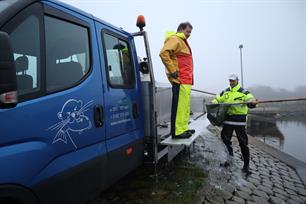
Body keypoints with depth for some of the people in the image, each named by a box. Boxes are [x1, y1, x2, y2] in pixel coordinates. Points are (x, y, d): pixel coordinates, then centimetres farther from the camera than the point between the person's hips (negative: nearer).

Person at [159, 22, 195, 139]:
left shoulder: (182, 41, 27)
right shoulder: (174, 39, -5)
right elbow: (163, 53, -21)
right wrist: (172, 70, -20)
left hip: (186, 80, 10)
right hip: (180, 80, -10)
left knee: (185, 106, 12)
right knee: (179, 105, -11)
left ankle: (183, 129, 20)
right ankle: (177, 132, -7)